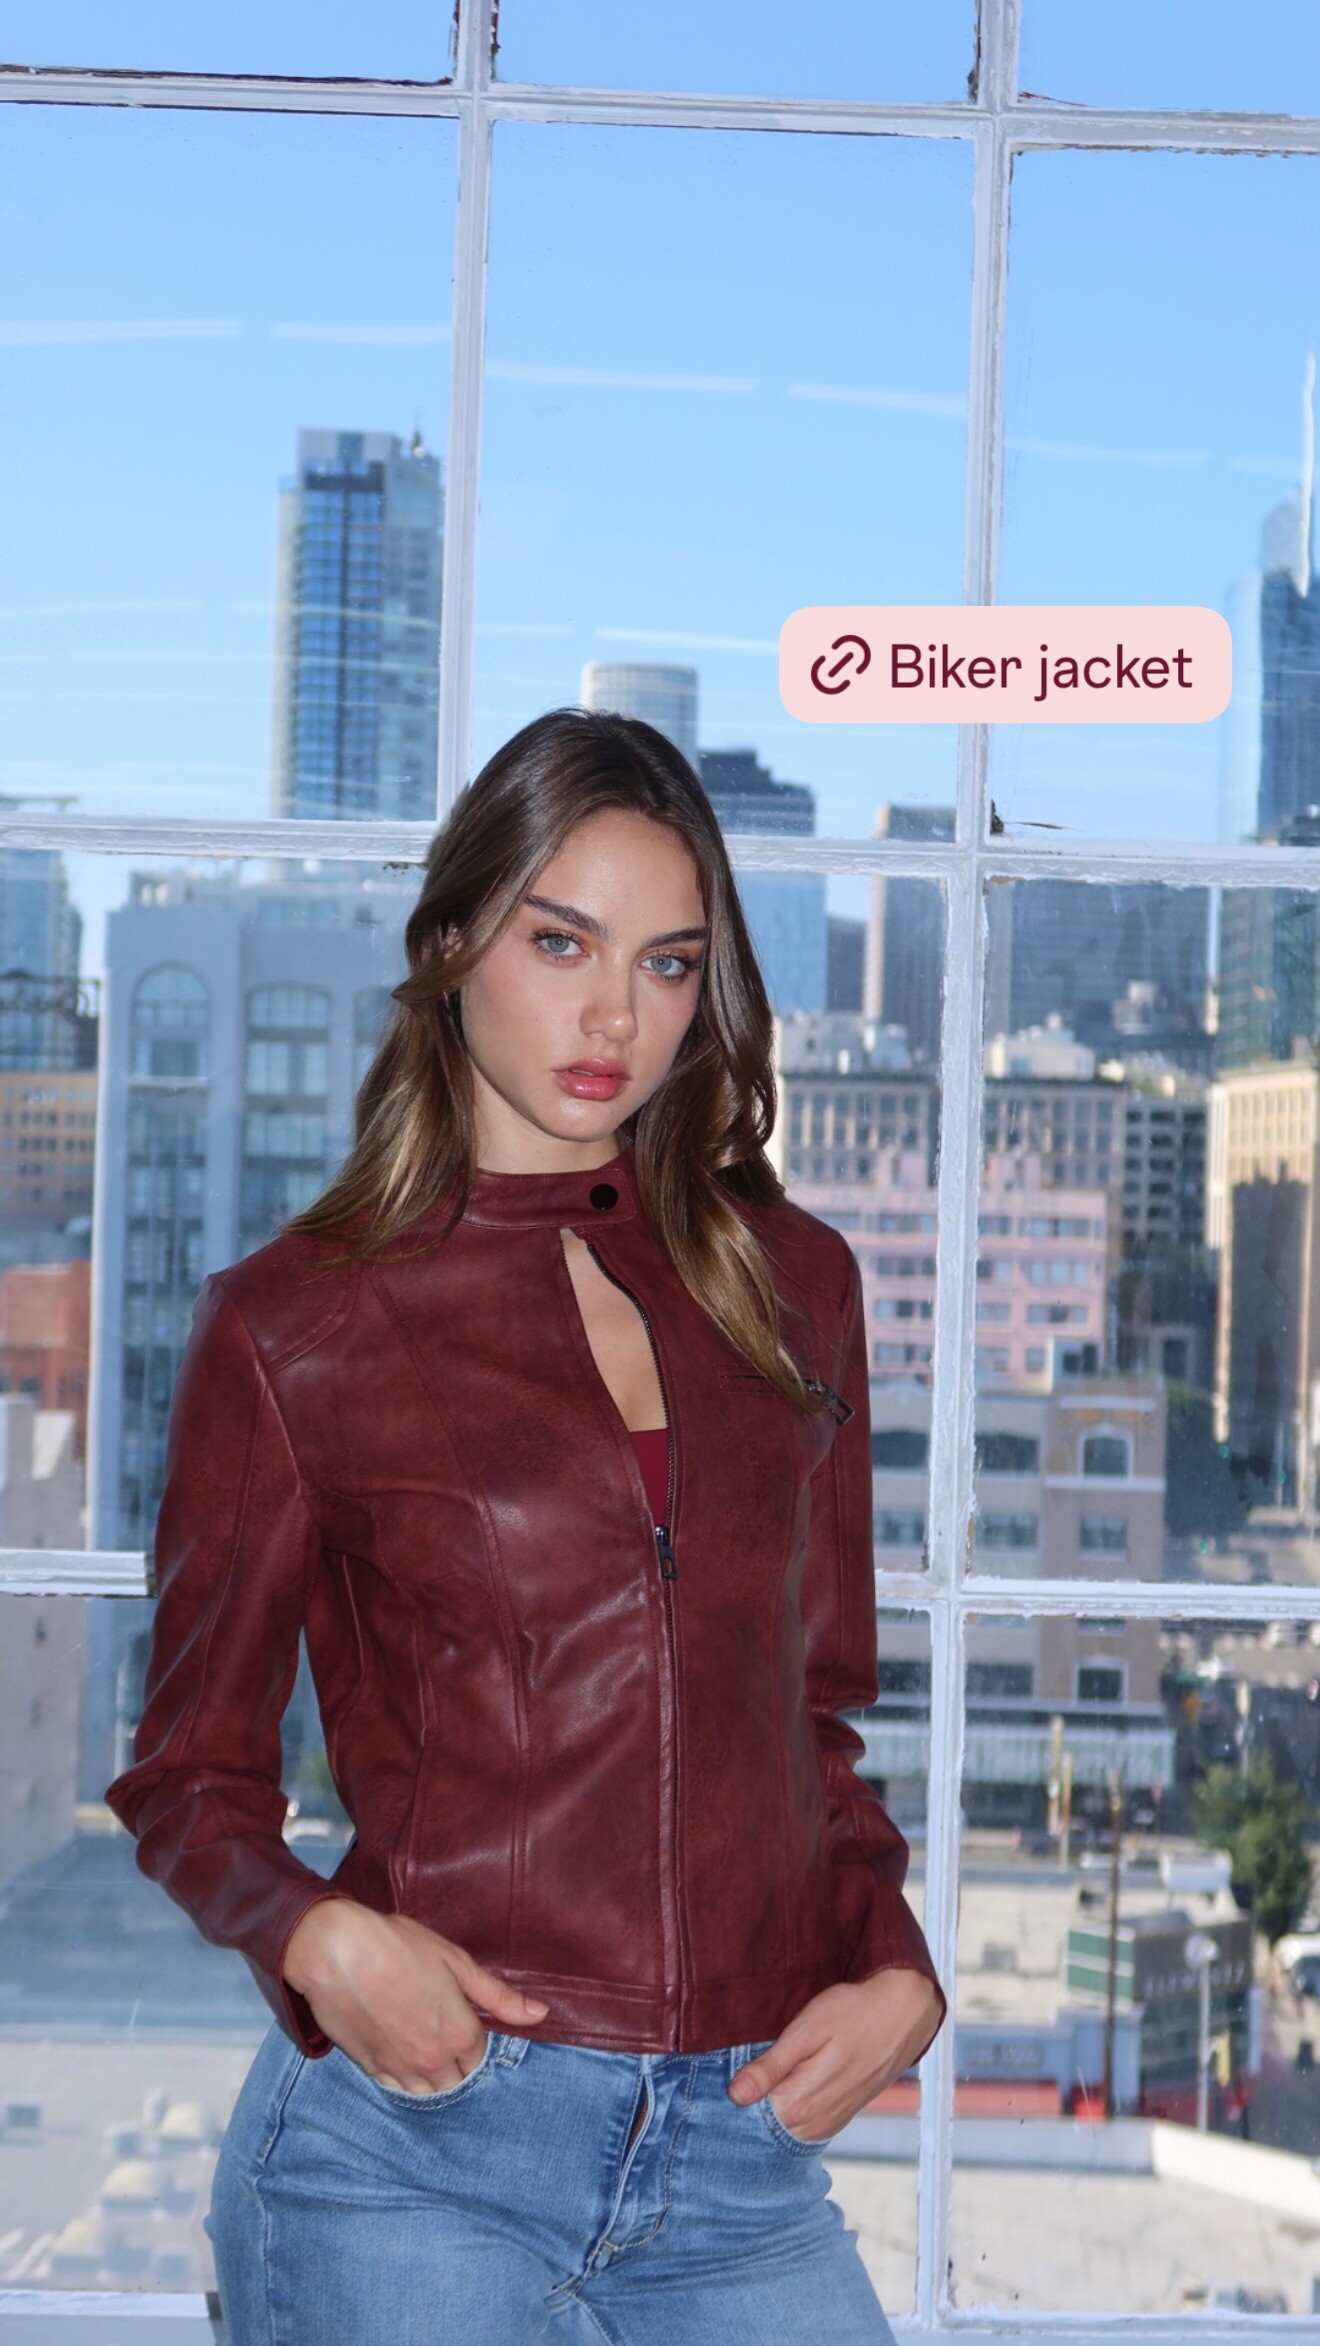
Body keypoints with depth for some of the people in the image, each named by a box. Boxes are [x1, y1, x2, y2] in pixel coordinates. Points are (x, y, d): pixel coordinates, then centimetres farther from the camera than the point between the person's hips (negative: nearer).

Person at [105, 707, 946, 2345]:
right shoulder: (289, 1328, 1)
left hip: (744, 2163, 3)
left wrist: (896, 1971, 2)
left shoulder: (792, 1287, 11)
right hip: (414, 2156, -3)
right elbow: (194, 1771, 5)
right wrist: (320, 1941, -14)